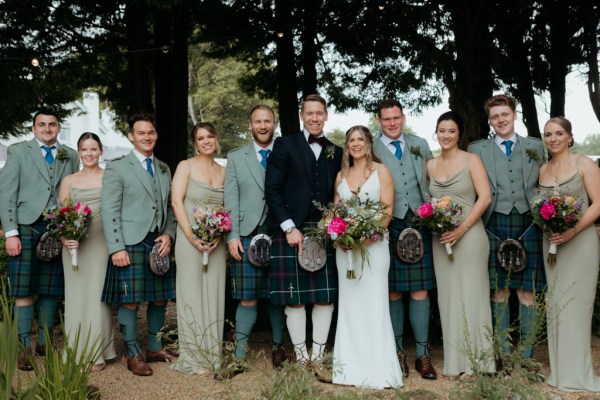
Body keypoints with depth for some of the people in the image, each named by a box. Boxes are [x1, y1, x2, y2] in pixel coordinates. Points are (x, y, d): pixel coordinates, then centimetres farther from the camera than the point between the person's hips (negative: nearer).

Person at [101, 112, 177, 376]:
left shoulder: (164, 169, 16)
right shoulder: (117, 168, 0)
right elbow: (109, 211, -6)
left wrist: (169, 234, 0)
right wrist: (116, 248, -13)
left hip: (159, 244, 5)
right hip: (130, 244, -5)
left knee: (160, 299, 9)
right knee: (130, 301, -1)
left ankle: (155, 348, 25)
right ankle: (133, 355, 12)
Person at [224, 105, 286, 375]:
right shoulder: (235, 158, 11)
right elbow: (230, 200, 5)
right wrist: (232, 236, -4)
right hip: (247, 237, 0)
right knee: (247, 298, 1)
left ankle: (278, 346, 24)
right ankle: (239, 353, 9)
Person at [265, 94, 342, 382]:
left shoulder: (336, 152, 12)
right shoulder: (285, 145, 2)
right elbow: (272, 190, -5)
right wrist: (290, 228, -11)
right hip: (292, 231, -3)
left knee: (326, 298, 4)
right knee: (294, 299, 2)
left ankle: (318, 358, 17)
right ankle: (301, 359, 15)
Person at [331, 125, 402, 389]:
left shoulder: (381, 171, 1)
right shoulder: (341, 175, 14)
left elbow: (387, 210, -7)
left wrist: (367, 237, -19)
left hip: (373, 244, -4)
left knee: (373, 305, -4)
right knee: (349, 305, 6)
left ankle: (377, 371, 3)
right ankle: (352, 368, 14)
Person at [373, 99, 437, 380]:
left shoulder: (420, 145, 11)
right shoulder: (370, 151, 1)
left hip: (420, 225, 2)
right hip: (389, 227, -2)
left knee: (420, 291, 3)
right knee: (393, 293, 5)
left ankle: (422, 354, 11)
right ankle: (397, 351, 19)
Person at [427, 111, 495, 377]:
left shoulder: (472, 160, -2)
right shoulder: (431, 165, 11)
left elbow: (485, 197, -9)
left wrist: (462, 229, -16)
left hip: (469, 235, -4)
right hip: (440, 238, 4)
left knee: (470, 293, 1)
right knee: (448, 295, 7)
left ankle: (472, 360, 12)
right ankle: (455, 360, 17)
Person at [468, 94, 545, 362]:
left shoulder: (536, 146, 13)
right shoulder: (477, 150, 9)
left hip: (527, 223, 1)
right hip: (495, 225, 0)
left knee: (527, 291, 1)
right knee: (499, 291, 4)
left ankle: (527, 354, 10)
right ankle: (503, 353, 13)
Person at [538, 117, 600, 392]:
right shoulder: (543, 170, 11)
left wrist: (572, 231, -20)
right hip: (551, 242, 5)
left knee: (575, 303, -2)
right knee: (556, 303, 7)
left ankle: (577, 372, 10)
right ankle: (560, 370, 16)